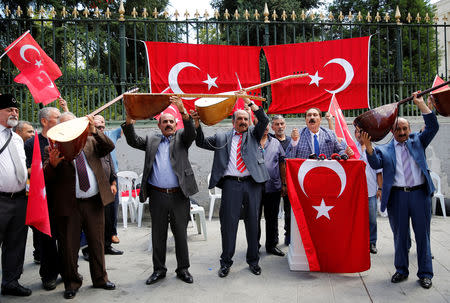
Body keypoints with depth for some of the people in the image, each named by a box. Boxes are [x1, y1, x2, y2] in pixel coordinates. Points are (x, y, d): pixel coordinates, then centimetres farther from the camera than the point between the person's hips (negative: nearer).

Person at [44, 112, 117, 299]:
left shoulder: (91, 141, 11)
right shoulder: (53, 148, 2)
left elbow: (109, 147, -5)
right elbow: (46, 178, -7)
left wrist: (94, 131, -18)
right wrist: (52, 163, -29)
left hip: (94, 202, 3)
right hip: (69, 205, -2)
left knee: (97, 243, 14)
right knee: (69, 247, 7)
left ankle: (100, 278, 30)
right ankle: (72, 283, 27)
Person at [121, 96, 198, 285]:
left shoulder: (181, 138, 8)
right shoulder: (152, 140, 13)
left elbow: (191, 133, -12)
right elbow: (133, 141, 1)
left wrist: (183, 111, -28)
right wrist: (129, 120, -15)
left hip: (179, 195, -2)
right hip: (157, 196, 2)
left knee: (181, 233, 8)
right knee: (158, 234, 11)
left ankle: (183, 269, 22)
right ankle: (159, 269, 25)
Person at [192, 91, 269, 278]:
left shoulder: (253, 134, 16)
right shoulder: (222, 137, 17)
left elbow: (264, 120, 1)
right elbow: (201, 143, 10)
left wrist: (249, 101, -9)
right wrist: (197, 123, -5)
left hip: (252, 183, 1)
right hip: (231, 183, 0)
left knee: (252, 222, 7)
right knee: (228, 222, 0)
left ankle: (253, 260, 21)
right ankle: (226, 262, 14)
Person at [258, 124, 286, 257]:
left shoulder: (276, 143, 12)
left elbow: (282, 164, 13)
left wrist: (283, 184, 10)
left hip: (273, 187, 3)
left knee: (272, 218, 10)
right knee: (254, 218, 5)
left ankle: (272, 245, 23)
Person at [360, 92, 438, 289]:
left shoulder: (417, 141, 14)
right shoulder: (384, 149, 9)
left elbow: (433, 127, 3)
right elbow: (376, 164, -8)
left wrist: (421, 104, -4)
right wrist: (368, 147, -23)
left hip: (420, 193, 1)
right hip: (397, 195, 0)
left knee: (422, 234, 7)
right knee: (400, 235, 9)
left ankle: (425, 274, 18)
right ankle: (401, 271, 23)